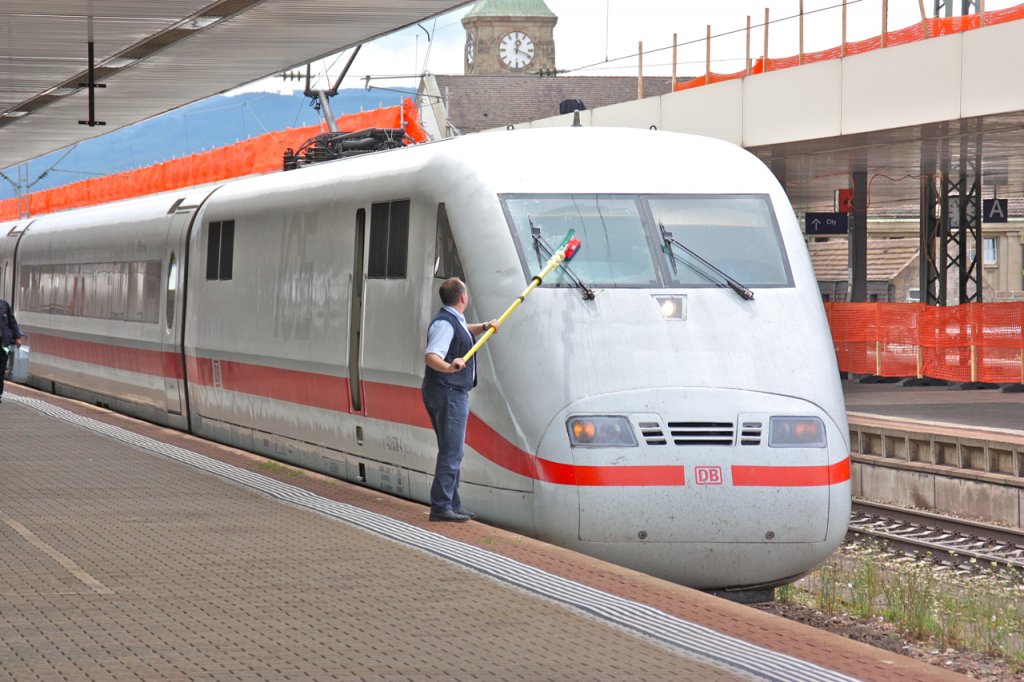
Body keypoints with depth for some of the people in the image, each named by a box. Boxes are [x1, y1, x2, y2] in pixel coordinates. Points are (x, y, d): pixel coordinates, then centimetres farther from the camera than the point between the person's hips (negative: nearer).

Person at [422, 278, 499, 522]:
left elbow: (464, 331, 41)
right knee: (451, 452, -12)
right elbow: (430, 357, -30)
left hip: (454, 393, 11)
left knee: (453, 452, 16)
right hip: (448, 393, -11)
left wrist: (484, 327, 24)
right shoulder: (444, 323, -17)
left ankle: (453, 505, 23)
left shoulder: (455, 320, 16)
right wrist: (448, 367, -49)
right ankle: (441, 507, -13)